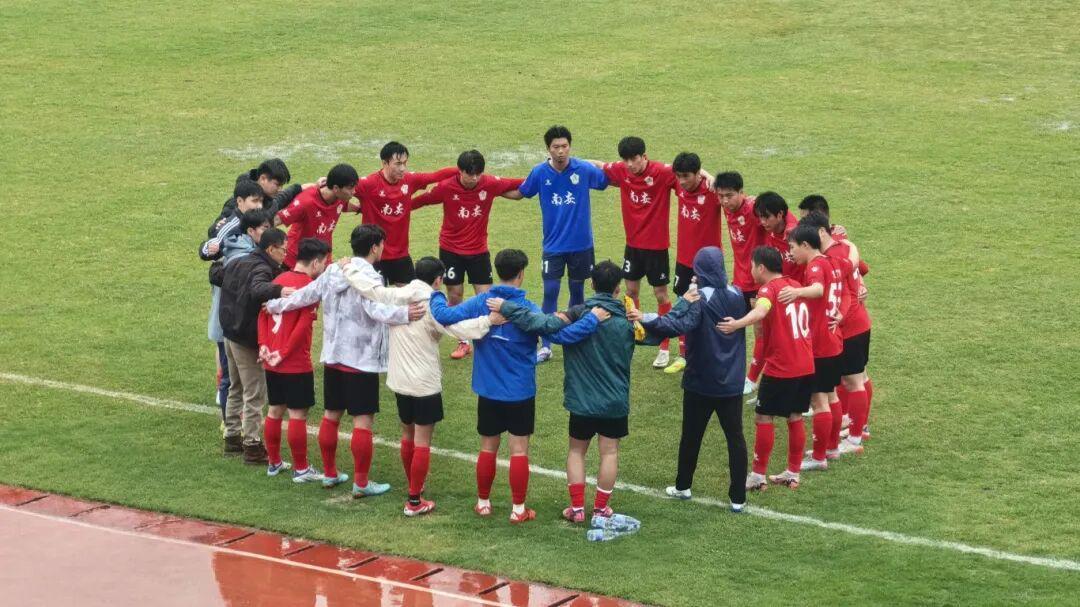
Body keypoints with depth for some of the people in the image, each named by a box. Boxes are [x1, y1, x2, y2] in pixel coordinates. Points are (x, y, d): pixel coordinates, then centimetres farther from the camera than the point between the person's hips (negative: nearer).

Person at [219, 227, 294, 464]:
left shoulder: (237, 263, 7)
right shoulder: (262, 269, -21)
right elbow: (257, 289, -44)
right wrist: (279, 291, -60)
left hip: (230, 334, 9)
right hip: (248, 340, -9)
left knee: (237, 388, 22)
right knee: (255, 394, -3)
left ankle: (232, 436, 31)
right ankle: (252, 446, -3)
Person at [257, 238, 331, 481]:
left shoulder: (279, 280, 9)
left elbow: (263, 314, 8)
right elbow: (303, 326, -21)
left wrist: (264, 345, 1)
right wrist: (284, 354, -16)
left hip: (272, 363, 7)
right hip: (296, 364, -7)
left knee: (275, 410, 16)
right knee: (298, 414, 0)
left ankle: (274, 463, 25)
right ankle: (301, 469, 5)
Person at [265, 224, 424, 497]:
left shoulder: (332, 272, 6)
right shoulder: (368, 277, -16)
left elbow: (304, 295, 14)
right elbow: (375, 309, -34)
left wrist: (275, 305, 30)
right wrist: (404, 314, -49)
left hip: (333, 357, 8)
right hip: (362, 360, -8)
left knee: (331, 414, 17)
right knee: (363, 420, -3)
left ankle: (330, 474, 27)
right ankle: (361, 483, -2)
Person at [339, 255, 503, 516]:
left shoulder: (394, 298, -1)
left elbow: (366, 285, 3)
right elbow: (458, 328, -30)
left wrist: (348, 268, 20)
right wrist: (488, 320, -36)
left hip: (399, 382, 6)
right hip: (425, 385, -6)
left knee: (408, 435, 23)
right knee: (422, 442, 0)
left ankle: (414, 485, 40)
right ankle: (414, 501, 0)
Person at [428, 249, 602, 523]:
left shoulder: (480, 304, -8)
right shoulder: (527, 310, -16)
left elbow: (443, 315, -14)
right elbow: (560, 335, -22)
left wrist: (437, 297, 6)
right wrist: (593, 320, -16)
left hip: (488, 392, 3)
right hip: (520, 394, -3)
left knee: (488, 448, 16)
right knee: (519, 449, 6)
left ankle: (483, 502, 27)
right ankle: (518, 509, 10)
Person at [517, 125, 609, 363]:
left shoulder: (585, 169, -11)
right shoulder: (539, 172, -8)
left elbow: (607, 181, 4)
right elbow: (521, 193, 8)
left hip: (581, 243, 0)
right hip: (553, 245, 0)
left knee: (577, 290, 11)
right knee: (550, 293, -4)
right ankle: (545, 346, 3)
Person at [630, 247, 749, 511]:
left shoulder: (698, 299, -18)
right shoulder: (736, 295, -1)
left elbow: (678, 324, -35)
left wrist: (645, 320, -47)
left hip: (701, 383, -3)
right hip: (732, 382, 3)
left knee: (691, 435, 14)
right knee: (735, 437, 6)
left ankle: (683, 486, 29)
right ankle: (738, 497, 4)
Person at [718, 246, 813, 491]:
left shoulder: (769, 289, -13)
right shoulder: (795, 285, 11)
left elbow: (760, 311, -35)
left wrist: (737, 324, -52)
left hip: (779, 369, -7)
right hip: (806, 367, 7)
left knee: (763, 418, 2)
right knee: (795, 418, 14)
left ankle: (758, 476, 5)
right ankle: (793, 473, 19)